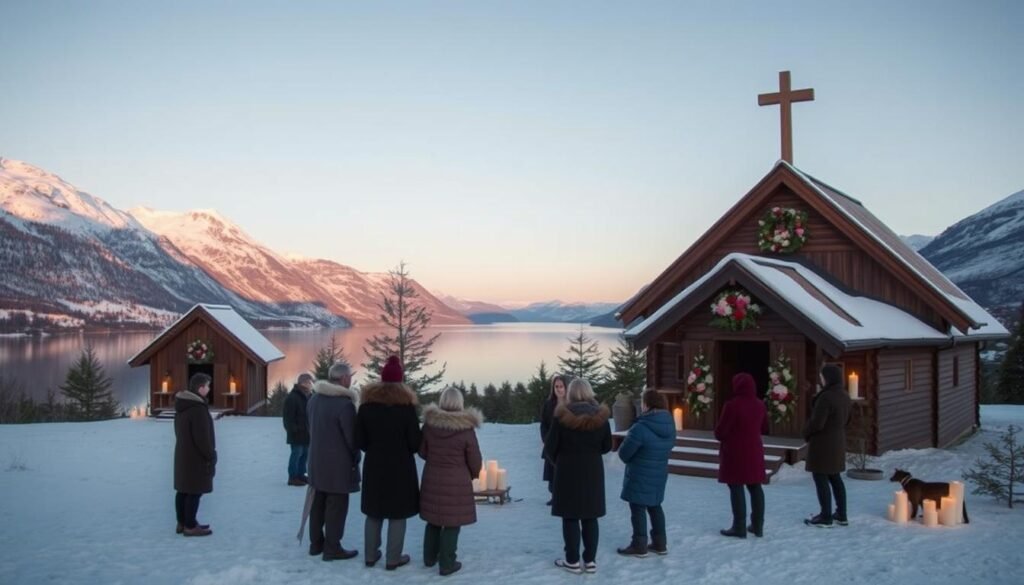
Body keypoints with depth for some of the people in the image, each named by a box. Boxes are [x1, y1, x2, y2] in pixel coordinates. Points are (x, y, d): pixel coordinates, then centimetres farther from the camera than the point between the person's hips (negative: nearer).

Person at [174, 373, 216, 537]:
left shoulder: (182, 406, 8)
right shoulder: (198, 408, -24)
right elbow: (202, 437, -24)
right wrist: (211, 455, -13)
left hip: (182, 454, 10)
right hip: (196, 457, -10)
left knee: (183, 489, 14)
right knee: (195, 491, -3)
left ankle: (182, 523, 23)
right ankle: (190, 526, 2)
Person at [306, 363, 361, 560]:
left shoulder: (314, 398, 6)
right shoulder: (344, 403, -21)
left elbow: (311, 428, 13)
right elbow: (351, 436, -16)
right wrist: (355, 459, -1)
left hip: (317, 460, 8)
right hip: (338, 463, -8)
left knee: (318, 503, 16)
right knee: (336, 506, 1)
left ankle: (316, 543, 25)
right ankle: (332, 548, 7)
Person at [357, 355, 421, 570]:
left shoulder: (367, 404, -3)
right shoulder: (406, 405, -13)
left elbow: (361, 440, 2)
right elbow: (415, 442, -10)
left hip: (374, 465, 4)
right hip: (400, 466, -4)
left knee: (374, 512, 14)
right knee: (397, 514, 4)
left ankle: (371, 555, 21)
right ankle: (393, 558, 8)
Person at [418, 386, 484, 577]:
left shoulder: (429, 423, -5)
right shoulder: (465, 428, -15)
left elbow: (422, 452, 8)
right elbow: (475, 461, -8)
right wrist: (471, 474, 14)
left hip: (432, 479, 4)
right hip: (456, 481, -4)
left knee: (433, 520, 18)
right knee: (452, 523, 4)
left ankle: (429, 557, 30)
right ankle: (447, 564, 9)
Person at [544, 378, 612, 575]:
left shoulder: (563, 416, -12)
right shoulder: (600, 416, -4)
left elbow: (550, 447, -8)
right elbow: (607, 446, 5)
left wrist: (557, 461, 11)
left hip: (568, 470, -3)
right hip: (593, 470, 3)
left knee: (570, 517, 5)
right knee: (590, 517, 9)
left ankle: (573, 561, 9)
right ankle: (590, 560, 13)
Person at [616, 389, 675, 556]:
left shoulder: (641, 427, -24)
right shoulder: (670, 426, 1)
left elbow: (624, 452, -17)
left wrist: (629, 459, 5)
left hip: (640, 475, -7)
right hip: (659, 474, 8)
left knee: (638, 508, 3)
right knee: (654, 506, 19)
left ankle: (639, 546, 8)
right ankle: (660, 543, 25)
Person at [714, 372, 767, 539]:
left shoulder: (732, 405, -18)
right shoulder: (760, 405, 4)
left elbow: (720, 431, -13)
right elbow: (760, 425, 13)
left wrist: (721, 437, 8)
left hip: (735, 451, -6)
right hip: (754, 450, 7)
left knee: (736, 488, 0)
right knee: (755, 487, 13)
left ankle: (739, 527, 1)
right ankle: (757, 526, 18)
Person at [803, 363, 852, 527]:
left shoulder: (826, 397, -24)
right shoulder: (844, 396, 6)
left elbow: (817, 423, -23)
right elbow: (845, 419, 18)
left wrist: (806, 432, -5)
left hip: (823, 443, -9)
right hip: (838, 440, 9)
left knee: (821, 479, 0)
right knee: (835, 478, 16)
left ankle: (825, 517, 4)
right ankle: (841, 515, 22)